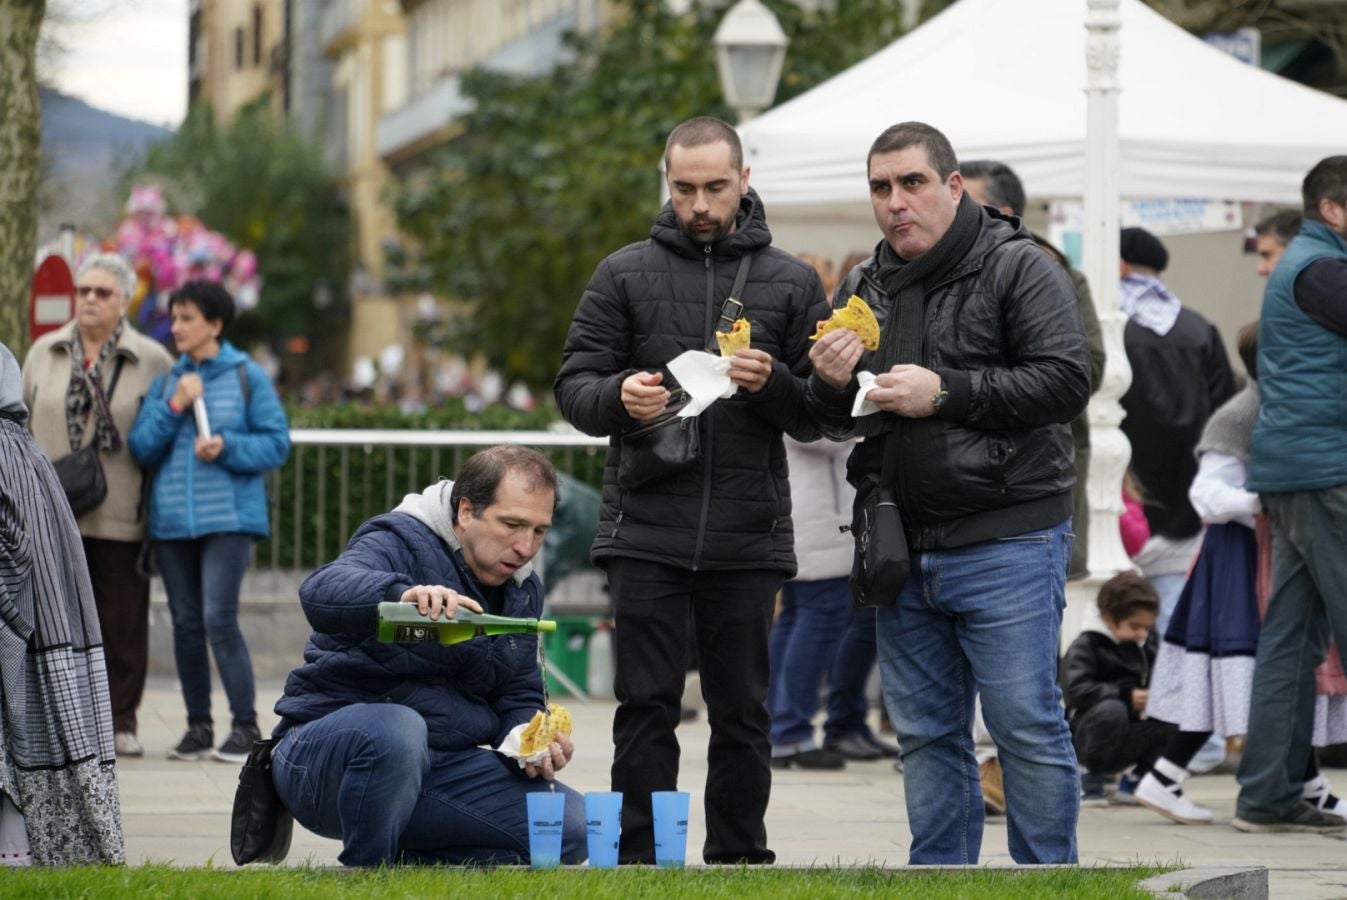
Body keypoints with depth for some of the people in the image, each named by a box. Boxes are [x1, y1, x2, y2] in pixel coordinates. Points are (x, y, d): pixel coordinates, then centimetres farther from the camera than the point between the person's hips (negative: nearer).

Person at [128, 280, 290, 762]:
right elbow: (142, 448, 5)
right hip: (172, 518, 5)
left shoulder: (247, 376, 0)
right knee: (186, 622, 6)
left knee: (219, 618, -13)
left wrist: (227, 447, -17)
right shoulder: (165, 382, 11)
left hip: (228, 516, -5)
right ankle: (198, 727, 15)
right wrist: (173, 407, -9)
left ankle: (246, 725, -6)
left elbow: (276, 443, -2)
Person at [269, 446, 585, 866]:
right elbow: (320, 593, -35)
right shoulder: (400, 542, -13)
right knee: (396, 733, -42)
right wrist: (400, 594, -57)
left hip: (438, 769, 7)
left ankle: (408, 863, 0)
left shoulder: (523, 590, 12)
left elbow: (519, 698, 20)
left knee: (570, 827, -13)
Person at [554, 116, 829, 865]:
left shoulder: (792, 282, 8)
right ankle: (641, 860, 4)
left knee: (743, 712, 5)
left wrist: (772, 384, -15)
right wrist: (619, 397, -17)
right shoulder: (626, 275, 8)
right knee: (647, 707, 0)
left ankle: (739, 860, 13)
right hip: (646, 532, 0)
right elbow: (574, 387, 5)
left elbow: (818, 415, 6)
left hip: (749, 538, 1)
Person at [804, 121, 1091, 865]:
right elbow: (830, 420, 22)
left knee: (1025, 724, -5)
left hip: (1005, 546, -6)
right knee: (925, 733, 10)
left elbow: (1066, 379, -14)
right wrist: (829, 387, -2)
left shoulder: (1019, 268, -4)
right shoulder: (863, 288, 15)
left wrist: (947, 393, -18)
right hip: (903, 550, 6)